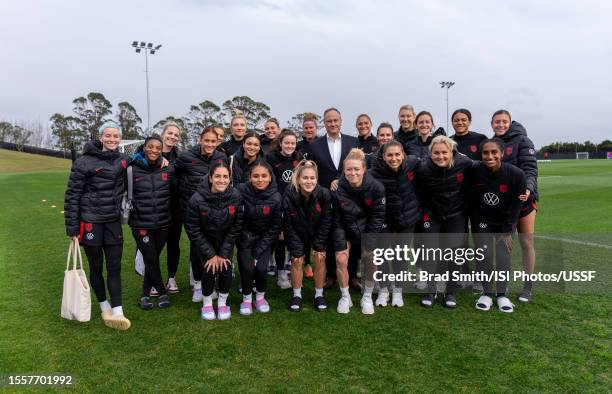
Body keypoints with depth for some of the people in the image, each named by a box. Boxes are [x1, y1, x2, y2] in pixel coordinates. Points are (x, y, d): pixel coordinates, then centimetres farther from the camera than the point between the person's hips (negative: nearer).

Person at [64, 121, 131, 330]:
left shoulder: (122, 160, 5)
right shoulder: (84, 162, -9)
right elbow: (72, 195, -8)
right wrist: (72, 227, -9)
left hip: (113, 221, 4)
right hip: (90, 221, -4)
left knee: (114, 267, 0)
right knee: (96, 266, 8)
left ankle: (117, 312, 1)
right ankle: (104, 306, 25)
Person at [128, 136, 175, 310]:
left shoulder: (168, 169, 0)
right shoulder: (133, 169, -6)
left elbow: (174, 193, 10)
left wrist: (172, 213, 10)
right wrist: (129, 211, 0)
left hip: (163, 223, 2)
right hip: (141, 224, -2)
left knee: (153, 259, 11)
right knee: (151, 259, 0)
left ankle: (145, 294, 27)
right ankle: (162, 293, 19)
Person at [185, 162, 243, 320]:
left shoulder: (236, 197, -21)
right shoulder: (197, 199, -27)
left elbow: (236, 227, -12)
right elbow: (193, 230, -17)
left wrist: (223, 253, -13)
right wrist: (211, 254, -17)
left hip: (226, 241, 2)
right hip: (204, 241, -1)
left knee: (226, 268, -10)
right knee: (209, 269, -13)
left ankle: (222, 302, 15)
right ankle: (207, 303, 12)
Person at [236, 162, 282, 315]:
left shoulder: (275, 198, -17)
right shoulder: (241, 191, -20)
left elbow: (275, 228, -8)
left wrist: (258, 252, -11)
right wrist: (247, 249, -12)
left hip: (264, 238, 0)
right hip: (245, 237, 0)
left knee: (261, 268, -15)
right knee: (247, 267, -16)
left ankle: (260, 297, 15)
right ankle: (247, 298, 12)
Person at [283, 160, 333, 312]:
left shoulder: (324, 194, -28)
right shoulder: (289, 195, -28)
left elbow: (325, 222, -16)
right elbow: (289, 225, -19)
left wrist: (319, 245, -13)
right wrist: (296, 249, -18)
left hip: (318, 233, 0)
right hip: (297, 233, 0)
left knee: (320, 259, -5)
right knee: (297, 260, -5)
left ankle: (319, 295, 12)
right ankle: (297, 295, 13)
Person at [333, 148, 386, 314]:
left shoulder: (376, 187, -20)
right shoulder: (338, 189, -18)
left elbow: (377, 218, -14)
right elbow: (337, 220, -11)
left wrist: (369, 243, -14)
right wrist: (340, 245, -15)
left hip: (368, 232, 0)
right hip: (346, 232, 1)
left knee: (371, 260, -14)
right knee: (340, 259, -14)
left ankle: (367, 297, 10)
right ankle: (345, 297, 8)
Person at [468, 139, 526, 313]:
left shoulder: (516, 174, -21)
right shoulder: (474, 170, -21)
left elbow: (515, 206, -11)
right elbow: (471, 201, -7)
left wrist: (506, 231, -9)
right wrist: (477, 226, -6)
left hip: (505, 221, 0)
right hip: (481, 220, 0)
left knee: (503, 257, -4)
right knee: (483, 255, -6)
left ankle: (502, 295, 14)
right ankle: (487, 293, 12)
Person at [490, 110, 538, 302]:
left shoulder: (522, 141, -6)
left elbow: (530, 169, -14)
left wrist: (528, 188, -30)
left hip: (523, 198, -4)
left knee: (526, 242, 3)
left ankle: (528, 286, 14)